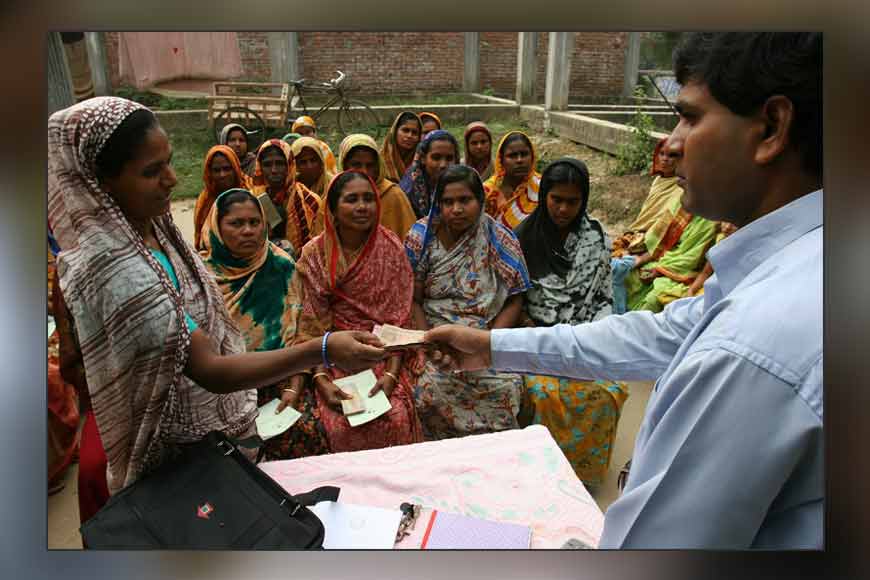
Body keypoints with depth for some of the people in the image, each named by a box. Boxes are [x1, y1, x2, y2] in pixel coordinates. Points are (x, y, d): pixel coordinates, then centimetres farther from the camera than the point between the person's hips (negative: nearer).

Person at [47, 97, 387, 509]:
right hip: (184, 445, -8)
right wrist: (322, 350, -45)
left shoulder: (148, 227, -4)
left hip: (219, 415, 8)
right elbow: (209, 370, -34)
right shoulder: (114, 267, -33)